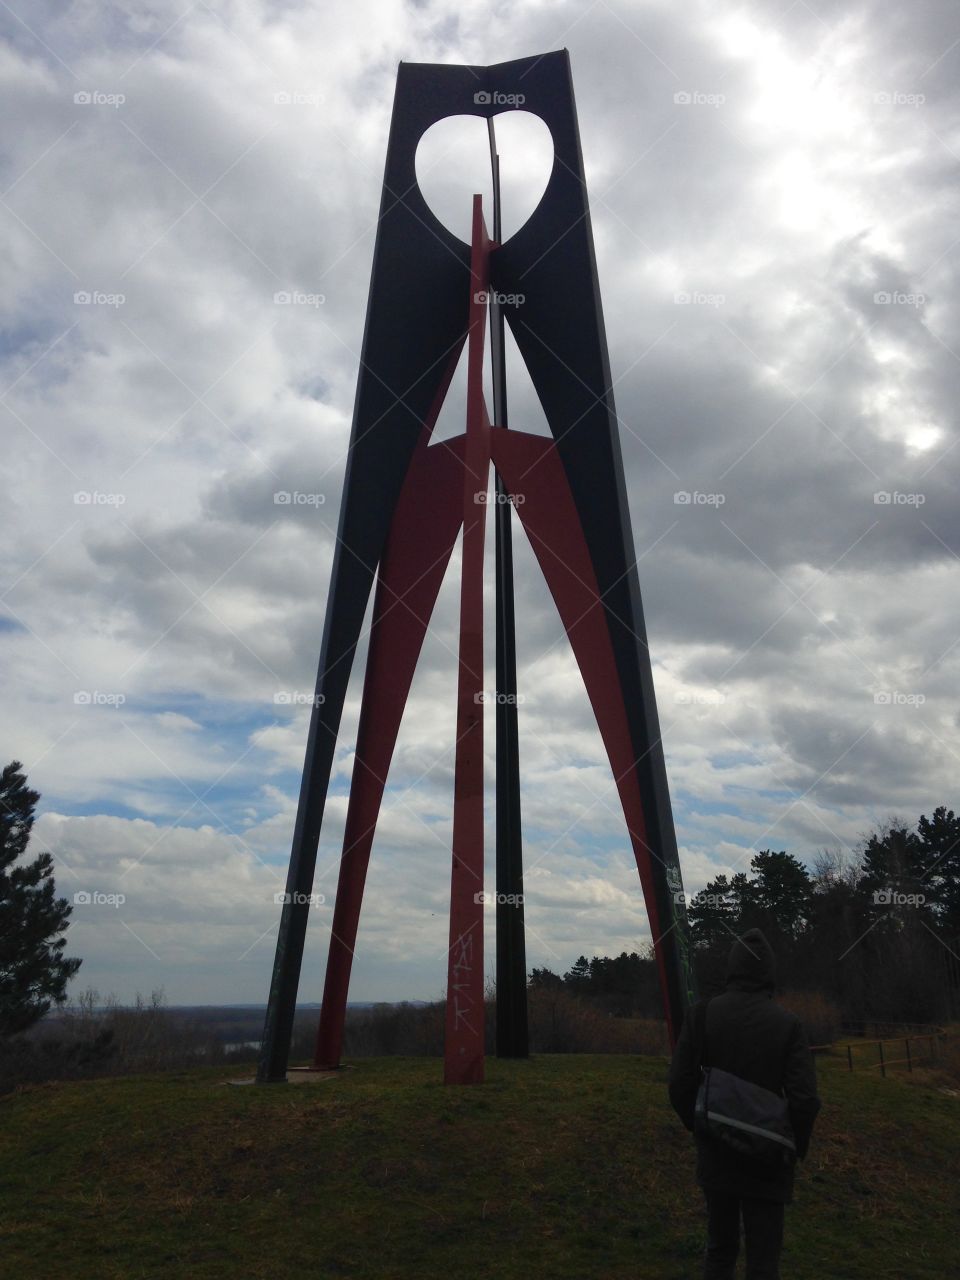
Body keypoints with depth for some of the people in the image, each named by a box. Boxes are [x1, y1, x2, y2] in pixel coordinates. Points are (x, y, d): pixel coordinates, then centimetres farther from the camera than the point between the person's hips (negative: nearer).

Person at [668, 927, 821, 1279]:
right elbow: (804, 1099, -15)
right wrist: (797, 1148, 5)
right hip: (766, 1160, -2)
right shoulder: (787, 1023, -13)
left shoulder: (701, 1014, -9)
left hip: (716, 1155, 2)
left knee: (720, 1249, 19)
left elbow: (679, 1084, -7)